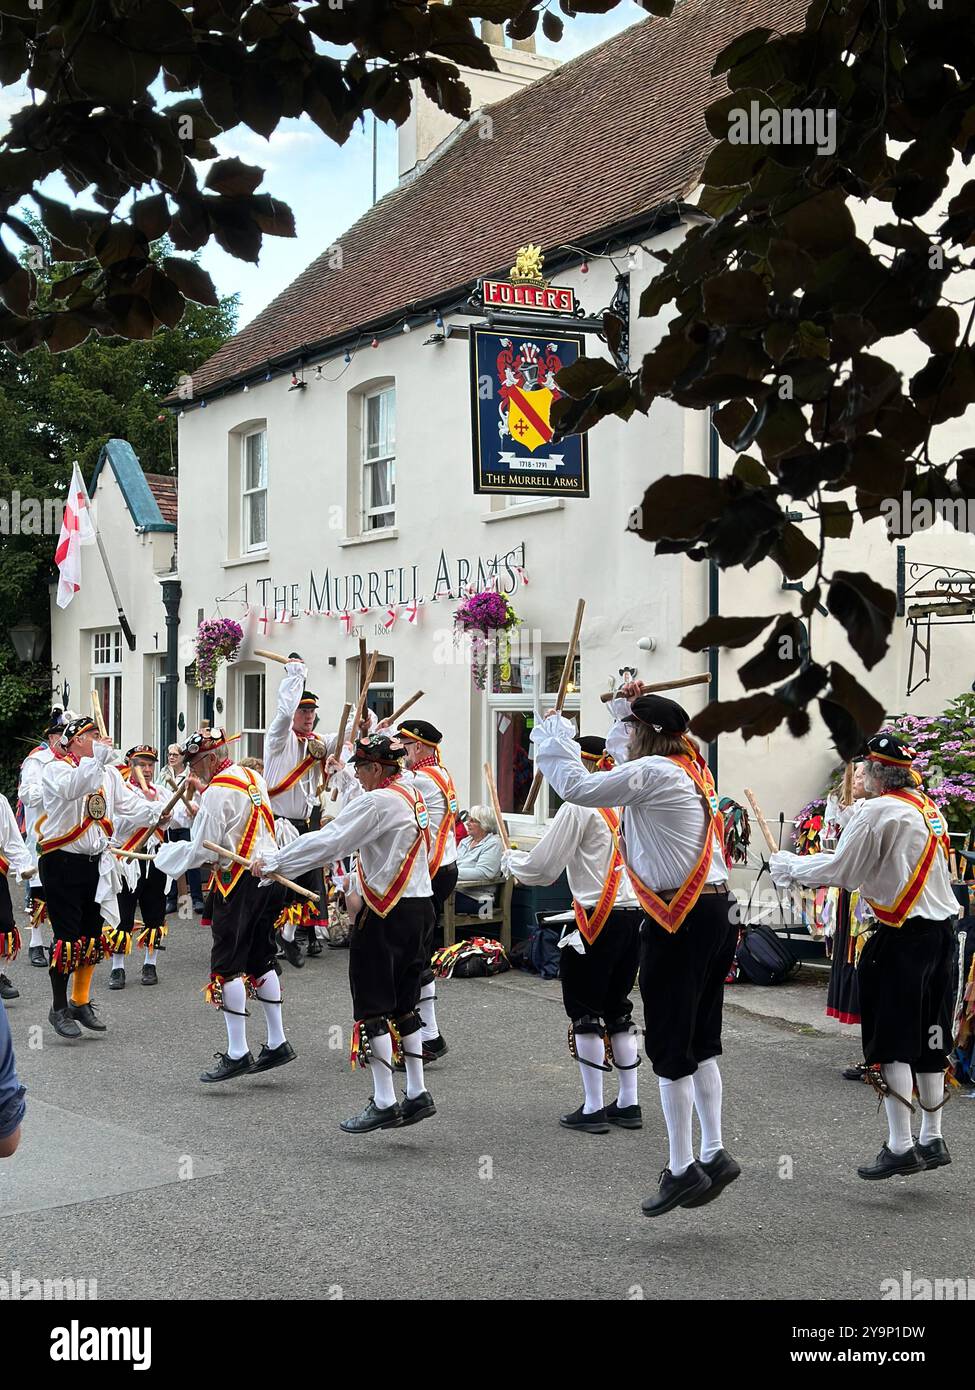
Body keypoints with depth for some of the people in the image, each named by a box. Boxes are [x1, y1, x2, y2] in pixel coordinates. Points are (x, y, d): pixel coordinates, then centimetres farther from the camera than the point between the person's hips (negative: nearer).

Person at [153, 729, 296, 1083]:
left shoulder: (217, 792, -16)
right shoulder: (252, 777, 10)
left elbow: (202, 850, -14)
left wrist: (166, 855, 3)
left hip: (239, 881, -9)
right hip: (268, 874, 9)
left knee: (227, 965, -2)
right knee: (260, 961, 16)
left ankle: (237, 1053, -2)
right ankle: (277, 1044, 20)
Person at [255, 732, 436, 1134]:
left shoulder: (379, 801, -17)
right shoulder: (409, 790, 10)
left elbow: (327, 842, -20)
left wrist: (273, 862, -13)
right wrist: (342, 776, 43)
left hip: (386, 914, -9)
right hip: (418, 906, 9)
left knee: (372, 1006, -2)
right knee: (403, 1004, 15)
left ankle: (384, 1102, -1)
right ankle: (417, 1094, 18)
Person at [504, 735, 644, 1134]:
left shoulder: (578, 806, -11)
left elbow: (543, 867, -8)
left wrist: (510, 859, 12)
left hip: (598, 920, -7)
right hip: (633, 914, 7)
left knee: (585, 1011, 2)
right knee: (618, 1009, 15)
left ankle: (593, 1109, 5)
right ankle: (628, 1103, 18)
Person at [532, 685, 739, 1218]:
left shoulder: (653, 772, -13)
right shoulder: (689, 770, 14)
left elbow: (577, 787, -19)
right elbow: (624, 762, 34)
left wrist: (552, 736, -5)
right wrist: (626, 706, 30)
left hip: (679, 919, -9)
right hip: (715, 912, 9)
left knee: (669, 1044, -1)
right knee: (700, 1039, 15)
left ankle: (682, 1169, 5)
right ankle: (714, 1154, 18)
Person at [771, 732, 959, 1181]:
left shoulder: (878, 811, -12)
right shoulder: (929, 808, 13)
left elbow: (841, 870, -8)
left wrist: (790, 866, 8)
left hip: (903, 937, -8)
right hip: (941, 929, 8)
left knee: (893, 1042, -2)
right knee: (929, 1039, 13)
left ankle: (900, 1146, -2)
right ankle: (932, 1139, 19)